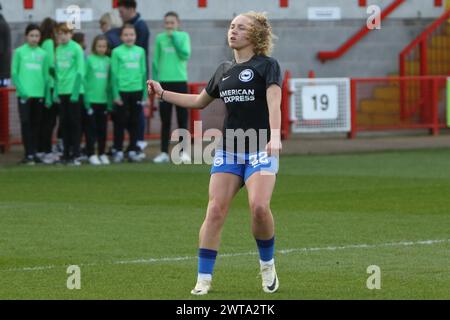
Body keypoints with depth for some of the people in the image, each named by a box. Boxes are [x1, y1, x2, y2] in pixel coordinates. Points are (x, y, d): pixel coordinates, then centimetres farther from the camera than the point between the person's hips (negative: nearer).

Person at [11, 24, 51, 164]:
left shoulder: (43, 54, 8)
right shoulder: (19, 52, 0)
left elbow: (46, 75, 12)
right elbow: (14, 73, -1)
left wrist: (48, 95, 8)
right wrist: (21, 89, -13)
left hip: (39, 94, 3)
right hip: (24, 94, -3)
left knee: (36, 124, 6)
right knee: (25, 122, -7)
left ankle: (34, 152, 13)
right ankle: (28, 154, -7)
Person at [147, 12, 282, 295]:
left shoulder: (267, 65, -3)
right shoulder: (224, 70, 16)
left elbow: (274, 102, -17)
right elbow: (200, 101, 31)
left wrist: (275, 135, -33)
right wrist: (163, 94, 24)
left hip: (261, 150, -5)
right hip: (228, 150, 5)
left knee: (259, 207, -23)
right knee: (215, 210, -7)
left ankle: (267, 265, 2)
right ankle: (204, 278, -4)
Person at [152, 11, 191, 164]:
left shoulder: (183, 36, 2)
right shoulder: (160, 38, 6)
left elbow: (185, 55, -11)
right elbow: (156, 61, 8)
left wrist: (174, 38, -11)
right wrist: (155, 80, 2)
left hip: (180, 81, -1)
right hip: (164, 82, 1)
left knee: (182, 119, 0)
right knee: (165, 120, 5)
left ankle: (184, 152, 4)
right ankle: (164, 153, 9)